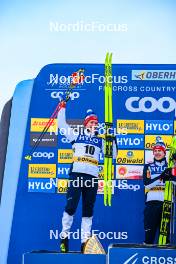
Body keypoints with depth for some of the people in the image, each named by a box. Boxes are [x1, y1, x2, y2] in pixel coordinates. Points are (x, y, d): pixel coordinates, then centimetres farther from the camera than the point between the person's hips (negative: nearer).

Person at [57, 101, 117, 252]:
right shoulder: (76, 135, 14)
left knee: (88, 209, 3)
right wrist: (63, 108, 13)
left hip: (92, 176, 3)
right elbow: (62, 124, 14)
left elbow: (112, 155, 15)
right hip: (77, 174, -3)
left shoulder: (100, 141, 19)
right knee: (71, 206, -13)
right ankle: (64, 235, 0)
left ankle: (85, 241, 5)